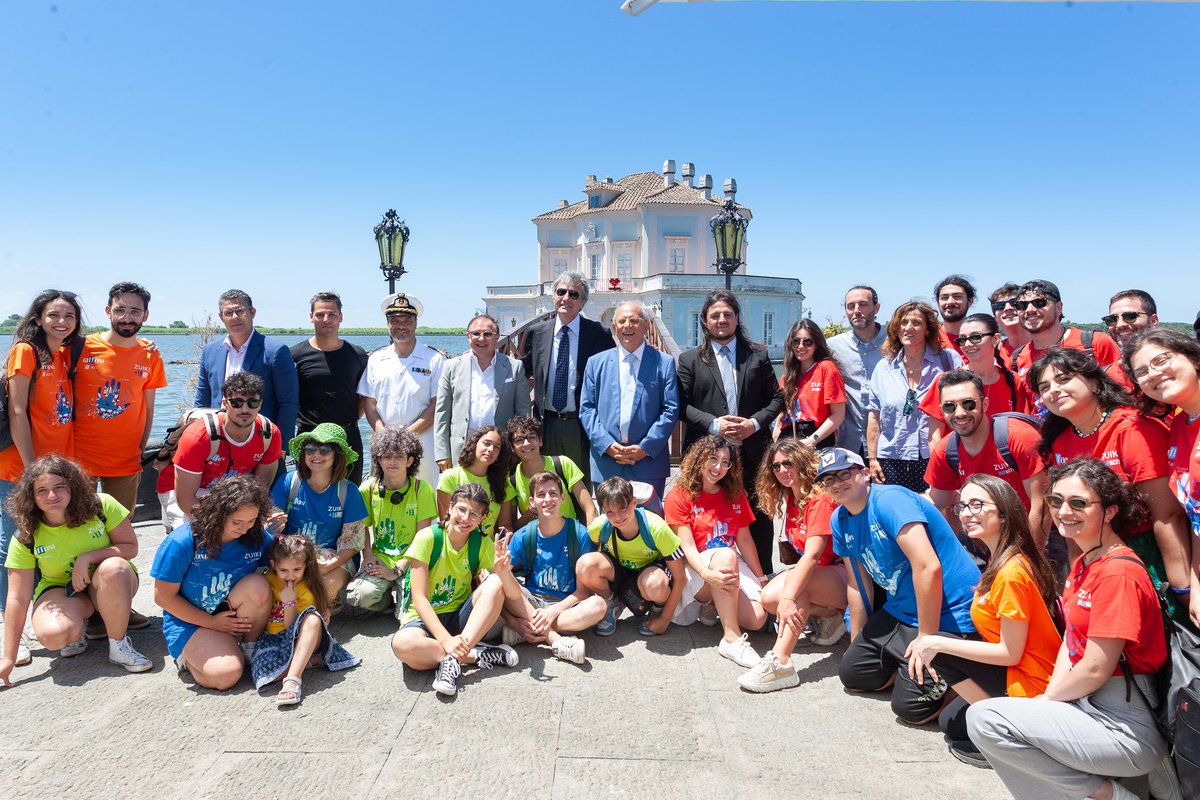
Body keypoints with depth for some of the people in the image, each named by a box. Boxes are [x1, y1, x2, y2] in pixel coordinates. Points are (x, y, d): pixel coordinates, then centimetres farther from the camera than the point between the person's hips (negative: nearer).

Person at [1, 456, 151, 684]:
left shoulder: (101, 506, -19)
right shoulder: (26, 538, -15)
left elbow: (130, 547, -11)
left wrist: (87, 557, -28)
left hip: (110, 587, 0)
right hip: (61, 591, 0)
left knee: (114, 566, -37)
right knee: (53, 635, -33)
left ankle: (119, 646, -19)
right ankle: (78, 624, 6)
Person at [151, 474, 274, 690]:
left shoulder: (257, 537, -9)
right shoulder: (183, 542, -18)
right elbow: (163, 596, -12)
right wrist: (212, 623, -14)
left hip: (236, 618, 3)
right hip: (191, 621, -3)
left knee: (257, 585, -29)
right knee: (226, 675, -27)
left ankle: (250, 648, -4)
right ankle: (186, 655, 8)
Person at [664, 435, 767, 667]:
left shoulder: (735, 495, 12)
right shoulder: (680, 496, -4)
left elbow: (745, 540, 12)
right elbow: (687, 546, -13)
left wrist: (761, 579, 5)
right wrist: (707, 573, -32)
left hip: (732, 568, 5)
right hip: (696, 569, -5)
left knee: (757, 619, -21)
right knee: (726, 556, -38)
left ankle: (714, 605, 11)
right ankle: (731, 639, -34)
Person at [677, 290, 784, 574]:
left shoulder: (758, 354, 10)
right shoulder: (689, 359, 6)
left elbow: (776, 398, 9)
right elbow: (682, 405, 0)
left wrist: (754, 423, -8)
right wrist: (714, 424, -14)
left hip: (753, 452, 1)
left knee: (759, 520, 6)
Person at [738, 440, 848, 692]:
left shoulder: (820, 499, -20)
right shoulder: (789, 498, 6)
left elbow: (813, 554, -33)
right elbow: (804, 553, 6)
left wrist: (789, 597, -41)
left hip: (842, 574, -8)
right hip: (813, 572, 8)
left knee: (797, 580, -36)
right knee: (769, 597, -16)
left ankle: (780, 662, -42)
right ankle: (828, 616, 4)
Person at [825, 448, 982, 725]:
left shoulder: (889, 500, -22)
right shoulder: (840, 520, 5)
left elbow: (928, 568, -29)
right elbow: (858, 586, 13)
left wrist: (926, 637, -24)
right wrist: (857, 643, 16)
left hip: (948, 617, -9)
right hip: (901, 613, 9)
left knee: (910, 707, -12)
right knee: (851, 673, 12)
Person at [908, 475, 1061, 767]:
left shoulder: (1011, 572, -25)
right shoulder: (998, 561, 6)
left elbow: (1010, 653, -23)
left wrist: (937, 644, -20)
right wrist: (932, 647, 2)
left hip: (1031, 683, -9)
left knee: (940, 651, -13)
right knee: (951, 722, 16)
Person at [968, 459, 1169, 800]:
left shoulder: (1118, 573, -20)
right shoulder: (1083, 563, 10)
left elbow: (1095, 670, -20)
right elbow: (1070, 641, 11)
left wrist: (1049, 698, -5)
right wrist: (1050, 697, -2)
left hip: (1127, 729, -9)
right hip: (1088, 705, 9)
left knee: (983, 717, -18)